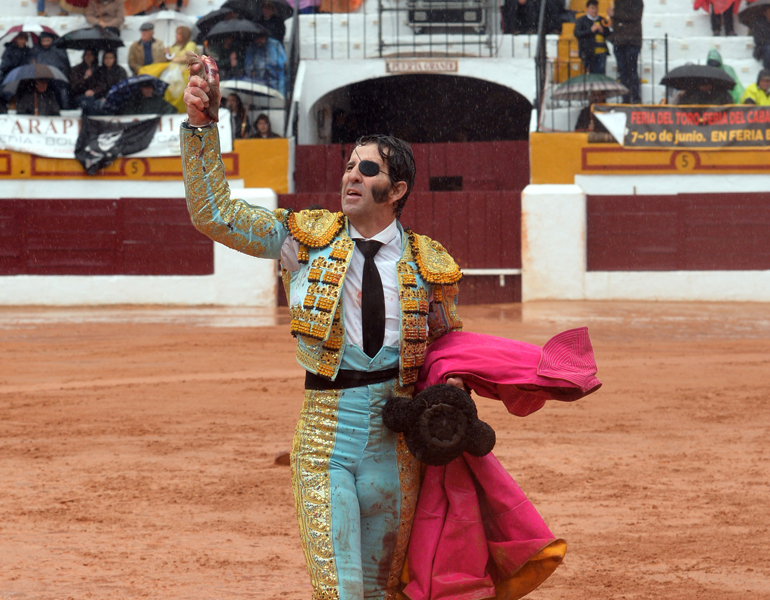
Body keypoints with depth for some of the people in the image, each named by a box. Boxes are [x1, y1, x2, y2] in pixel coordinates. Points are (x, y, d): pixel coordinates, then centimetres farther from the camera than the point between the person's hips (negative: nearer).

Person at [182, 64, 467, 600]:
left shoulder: (427, 264, 4)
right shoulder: (306, 238, 3)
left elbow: (448, 340, 19)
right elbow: (214, 213, -1)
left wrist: (453, 392, -2)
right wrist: (201, 126, -9)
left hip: (397, 437, 1)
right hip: (326, 438, -1)